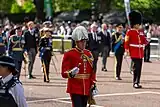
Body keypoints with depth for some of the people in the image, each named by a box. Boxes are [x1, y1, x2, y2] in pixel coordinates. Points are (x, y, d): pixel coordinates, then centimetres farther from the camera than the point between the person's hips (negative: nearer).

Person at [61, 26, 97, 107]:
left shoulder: (89, 54, 12)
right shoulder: (69, 54, -6)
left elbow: (92, 72, 17)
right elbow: (64, 73, -9)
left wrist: (93, 85, 8)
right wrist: (71, 73, -31)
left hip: (86, 90, 6)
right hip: (75, 89, -6)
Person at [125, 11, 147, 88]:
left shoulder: (141, 32, 16)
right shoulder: (130, 32, -4)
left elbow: (144, 41, 17)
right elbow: (126, 42, -8)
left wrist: (146, 42, -5)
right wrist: (126, 50, -17)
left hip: (140, 53, 6)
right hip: (134, 53, -6)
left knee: (139, 68, 7)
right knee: (136, 67, -10)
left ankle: (137, 82, 13)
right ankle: (135, 83, -6)